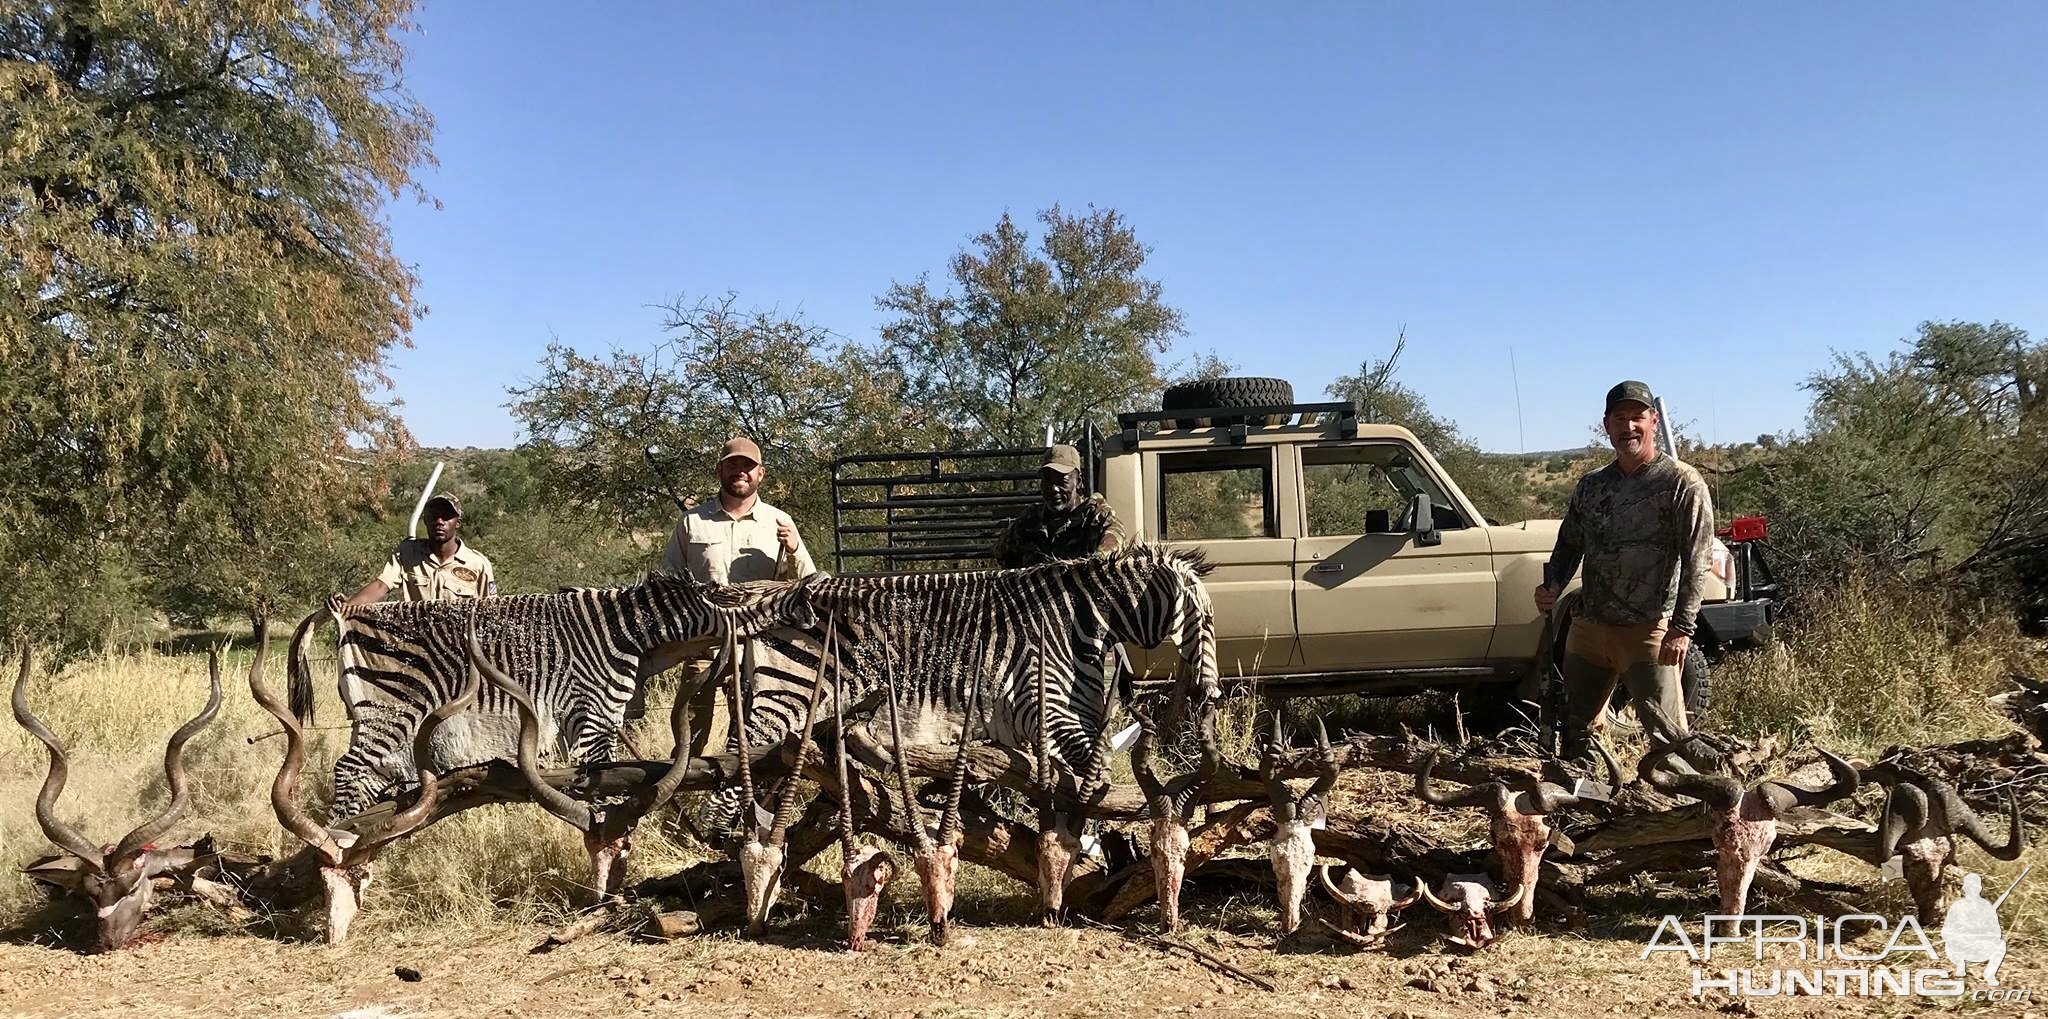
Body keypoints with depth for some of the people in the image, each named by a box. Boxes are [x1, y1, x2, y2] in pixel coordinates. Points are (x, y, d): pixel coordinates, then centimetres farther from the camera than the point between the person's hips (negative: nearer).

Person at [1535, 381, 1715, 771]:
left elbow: (1697, 561, -10)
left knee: (1668, 735, -7)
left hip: (1649, 631, -6)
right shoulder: (1591, 486, 13)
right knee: (1577, 729, 13)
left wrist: (1682, 628, -18)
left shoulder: (1682, 483, -5)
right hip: (1588, 627, 6)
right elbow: (1569, 545, 20)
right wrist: (1551, 586, -1)